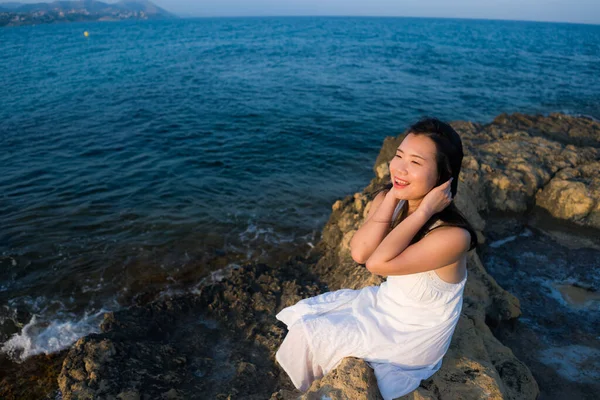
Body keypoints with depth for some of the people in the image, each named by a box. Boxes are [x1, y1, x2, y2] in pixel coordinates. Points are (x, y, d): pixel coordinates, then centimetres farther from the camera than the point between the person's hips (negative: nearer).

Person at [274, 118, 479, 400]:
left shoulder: (452, 236, -32)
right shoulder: (389, 199, -12)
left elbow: (377, 263, -38)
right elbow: (359, 253, -24)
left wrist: (423, 211, -35)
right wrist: (392, 197, -27)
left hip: (412, 338, -6)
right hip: (386, 304, 6)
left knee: (307, 335, -4)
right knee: (304, 316, 7)